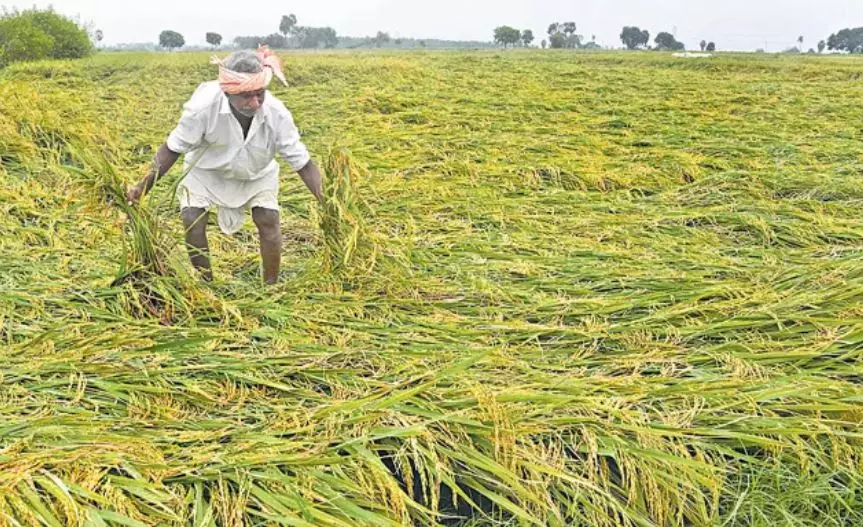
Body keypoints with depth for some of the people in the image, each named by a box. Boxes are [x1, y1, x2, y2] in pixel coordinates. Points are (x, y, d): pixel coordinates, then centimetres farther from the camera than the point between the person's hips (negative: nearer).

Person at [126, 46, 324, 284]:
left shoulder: (277, 114, -34)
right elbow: (172, 149, -22)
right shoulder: (203, 107, -37)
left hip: (257, 173, 1)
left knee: (269, 220, -15)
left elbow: (303, 163, -26)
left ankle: (271, 287, 3)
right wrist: (142, 188, -24)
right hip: (208, 169, 0)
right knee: (192, 220, -16)